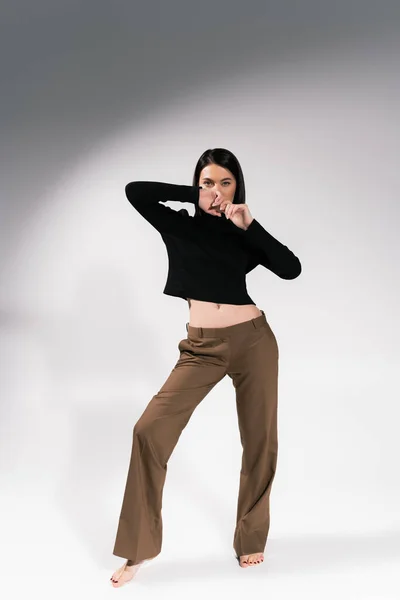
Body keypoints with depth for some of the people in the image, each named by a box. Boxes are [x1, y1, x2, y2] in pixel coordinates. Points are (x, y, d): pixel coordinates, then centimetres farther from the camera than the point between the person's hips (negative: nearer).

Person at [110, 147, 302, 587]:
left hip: (253, 340, 1)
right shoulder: (179, 226, 5)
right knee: (151, 429, -13)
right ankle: (138, 548, -1)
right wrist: (193, 194, -3)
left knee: (259, 440, 8)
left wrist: (248, 225, -13)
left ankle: (251, 539, 29)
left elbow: (291, 268, -8)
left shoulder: (243, 233, 6)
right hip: (201, 347, -1)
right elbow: (134, 191, -8)